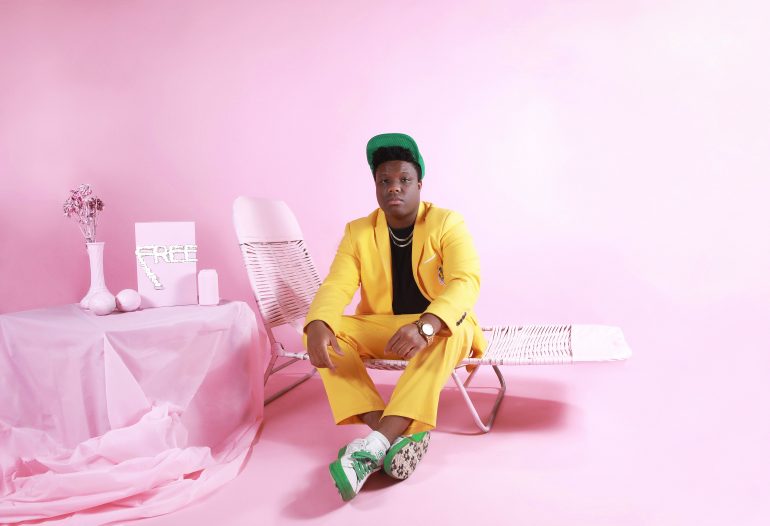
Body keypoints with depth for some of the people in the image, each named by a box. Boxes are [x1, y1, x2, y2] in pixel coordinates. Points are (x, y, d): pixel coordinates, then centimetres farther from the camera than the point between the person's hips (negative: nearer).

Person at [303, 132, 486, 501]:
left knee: (453, 332, -37)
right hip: (380, 332, 3)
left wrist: (424, 326, -43)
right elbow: (336, 285, -11)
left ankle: (374, 444, -43)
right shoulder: (358, 232, 1)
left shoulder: (447, 224, -8)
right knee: (324, 330, -23)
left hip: (440, 329, -3)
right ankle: (399, 434, -35)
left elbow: (466, 282, -23)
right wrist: (317, 325, -35)